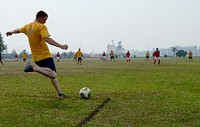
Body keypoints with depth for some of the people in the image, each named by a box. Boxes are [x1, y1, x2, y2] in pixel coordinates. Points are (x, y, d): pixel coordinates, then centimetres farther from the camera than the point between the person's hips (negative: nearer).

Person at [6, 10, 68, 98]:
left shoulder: (28, 26, 12)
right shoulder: (42, 27, -12)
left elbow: (18, 30, 30)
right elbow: (47, 39, -27)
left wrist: (11, 32, 49)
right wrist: (61, 46, -29)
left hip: (36, 57, 9)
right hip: (45, 55, -9)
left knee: (52, 75, 16)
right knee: (53, 75, -20)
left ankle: (60, 93, 10)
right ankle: (34, 68, -28)